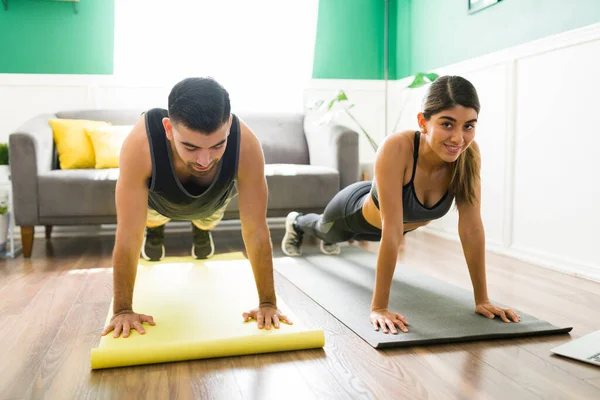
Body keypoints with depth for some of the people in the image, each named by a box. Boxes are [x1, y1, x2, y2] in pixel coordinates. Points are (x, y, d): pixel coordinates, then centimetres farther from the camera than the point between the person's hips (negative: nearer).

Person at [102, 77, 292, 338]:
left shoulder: (246, 145, -46)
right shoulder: (140, 144, -48)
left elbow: (256, 231, -38)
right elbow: (128, 236, -40)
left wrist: (268, 303, -32)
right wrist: (122, 310, -33)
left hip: (213, 200, 1)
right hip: (159, 199, -1)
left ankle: (201, 230, 63)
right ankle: (155, 229, 59)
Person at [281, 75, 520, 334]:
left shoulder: (469, 154, -33)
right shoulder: (396, 149, -46)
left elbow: (472, 228, -28)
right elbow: (392, 232, -48)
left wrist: (482, 299, -26)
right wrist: (378, 307, -44)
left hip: (395, 223, 4)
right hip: (358, 210, -4)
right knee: (326, 230, 34)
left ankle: (330, 241, 76)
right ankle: (296, 222, 70)